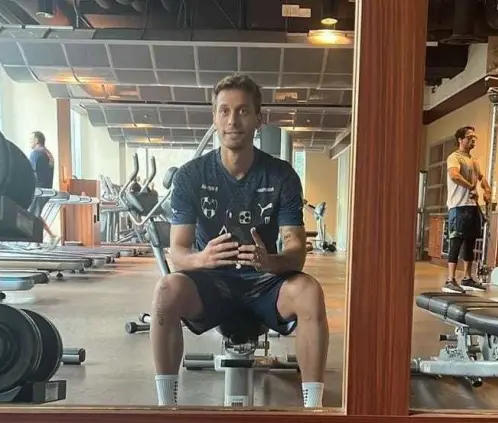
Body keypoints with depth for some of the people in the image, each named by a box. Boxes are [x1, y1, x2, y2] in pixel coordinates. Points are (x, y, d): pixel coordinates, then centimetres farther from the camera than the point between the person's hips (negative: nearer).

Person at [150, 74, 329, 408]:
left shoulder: (282, 176, -7)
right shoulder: (190, 175, -7)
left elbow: (297, 250, -12)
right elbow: (177, 251, -10)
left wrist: (270, 261, -36)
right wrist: (200, 258, -35)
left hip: (265, 281, 0)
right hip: (211, 280, 0)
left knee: (310, 292, -32)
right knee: (168, 290, -32)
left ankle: (313, 407, -18)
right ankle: (166, 405, -15)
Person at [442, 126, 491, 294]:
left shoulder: (474, 160, 21)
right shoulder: (455, 157, -9)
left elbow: (481, 177, 37)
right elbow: (454, 175, -29)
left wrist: (487, 190, 17)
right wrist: (471, 187, -19)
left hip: (473, 205, 9)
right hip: (459, 206, -9)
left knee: (470, 243, 12)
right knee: (456, 242, -11)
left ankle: (467, 279, 20)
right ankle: (450, 281, -10)